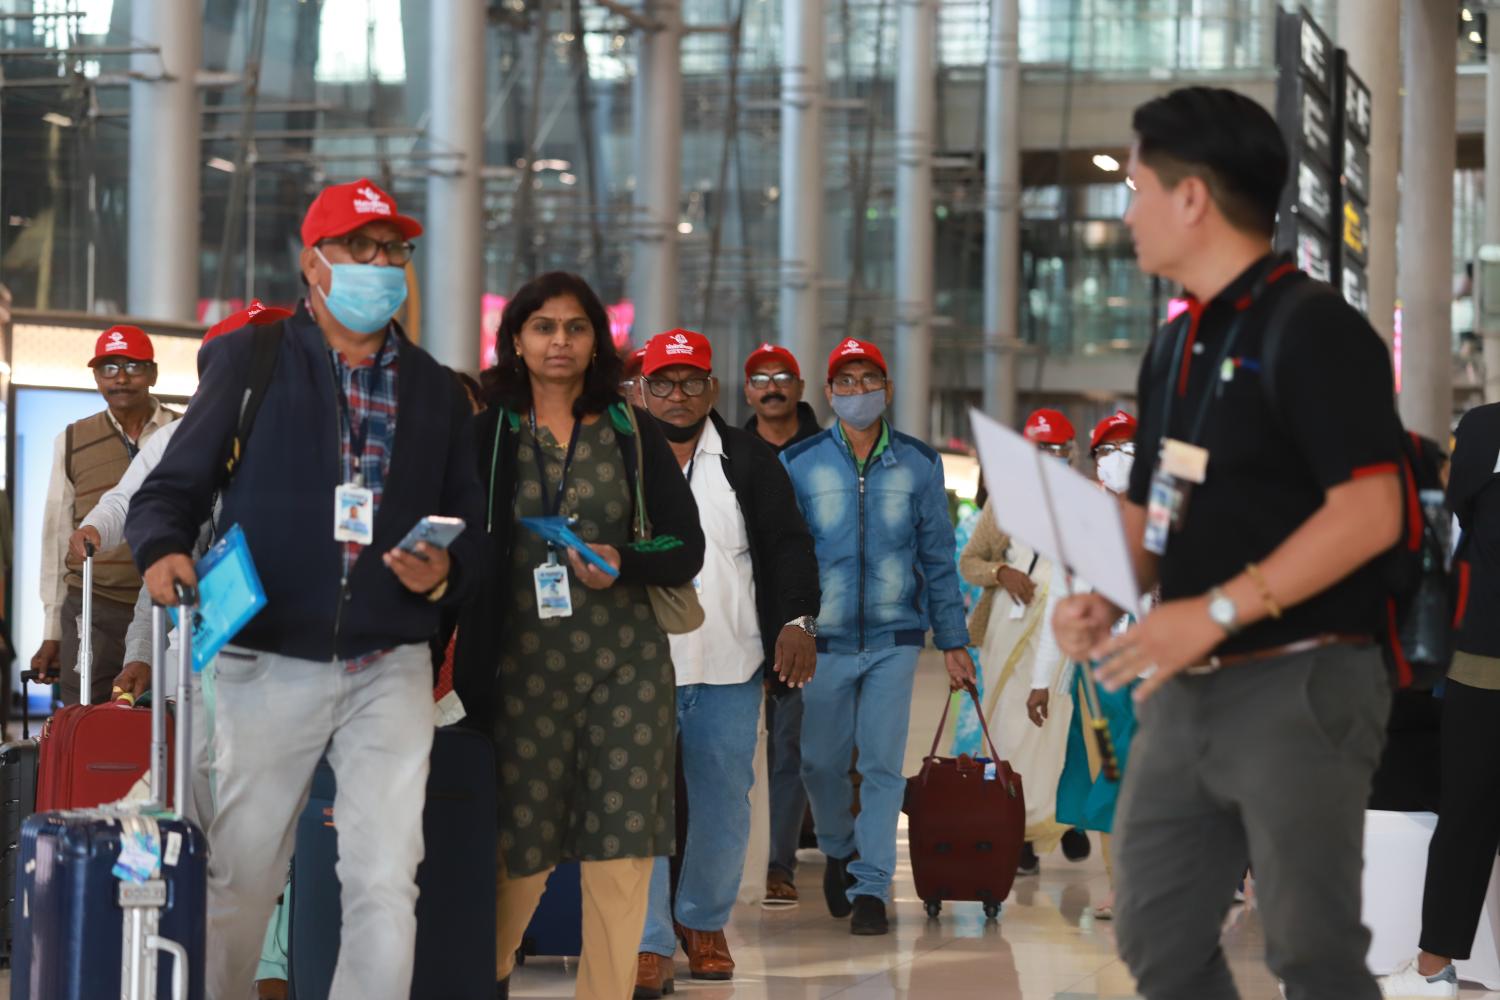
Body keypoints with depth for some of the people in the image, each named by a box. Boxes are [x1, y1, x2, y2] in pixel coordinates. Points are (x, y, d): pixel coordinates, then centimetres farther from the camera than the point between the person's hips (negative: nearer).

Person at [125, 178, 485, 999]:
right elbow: (174, 486, 3)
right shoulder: (248, 360, 5)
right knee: (238, 882, 5)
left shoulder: (436, 391, 13)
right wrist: (163, 551, -18)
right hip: (270, 662, -2)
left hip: (391, 669, 2)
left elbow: (470, 528, 15)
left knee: (386, 886, -6)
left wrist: (444, 575, -7)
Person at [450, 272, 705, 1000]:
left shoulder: (634, 434, 7)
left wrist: (623, 561, -13)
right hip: (524, 662, -1)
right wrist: (463, 658, -7)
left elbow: (686, 549, 7)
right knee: (521, 842, 3)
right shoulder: (486, 433, 3)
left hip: (626, 662, 1)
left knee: (622, 842, -2)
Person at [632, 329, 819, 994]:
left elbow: (788, 545, 8)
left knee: (724, 801, 8)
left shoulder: (750, 461, 10)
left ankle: (704, 921, 26)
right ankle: (651, 943, -2)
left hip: (730, 669, 2)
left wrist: (797, 620, -6)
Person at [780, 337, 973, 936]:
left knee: (883, 764, -4)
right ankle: (839, 850, 35)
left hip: (895, 638, 0)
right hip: (823, 640, 0)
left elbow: (938, 559, 8)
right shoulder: (797, 464, 2)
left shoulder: (919, 464, 5)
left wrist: (953, 641, 6)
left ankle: (871, 887, 3)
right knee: (820, 762, 7)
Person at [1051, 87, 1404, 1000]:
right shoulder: (1178, 347, 14)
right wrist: (1104, 597, 0)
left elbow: (1370, 512, -20)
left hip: (1300, 684, -8)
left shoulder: (1312, 329, -12)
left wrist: (1217, 611, -24)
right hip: (1189, 689, 9)